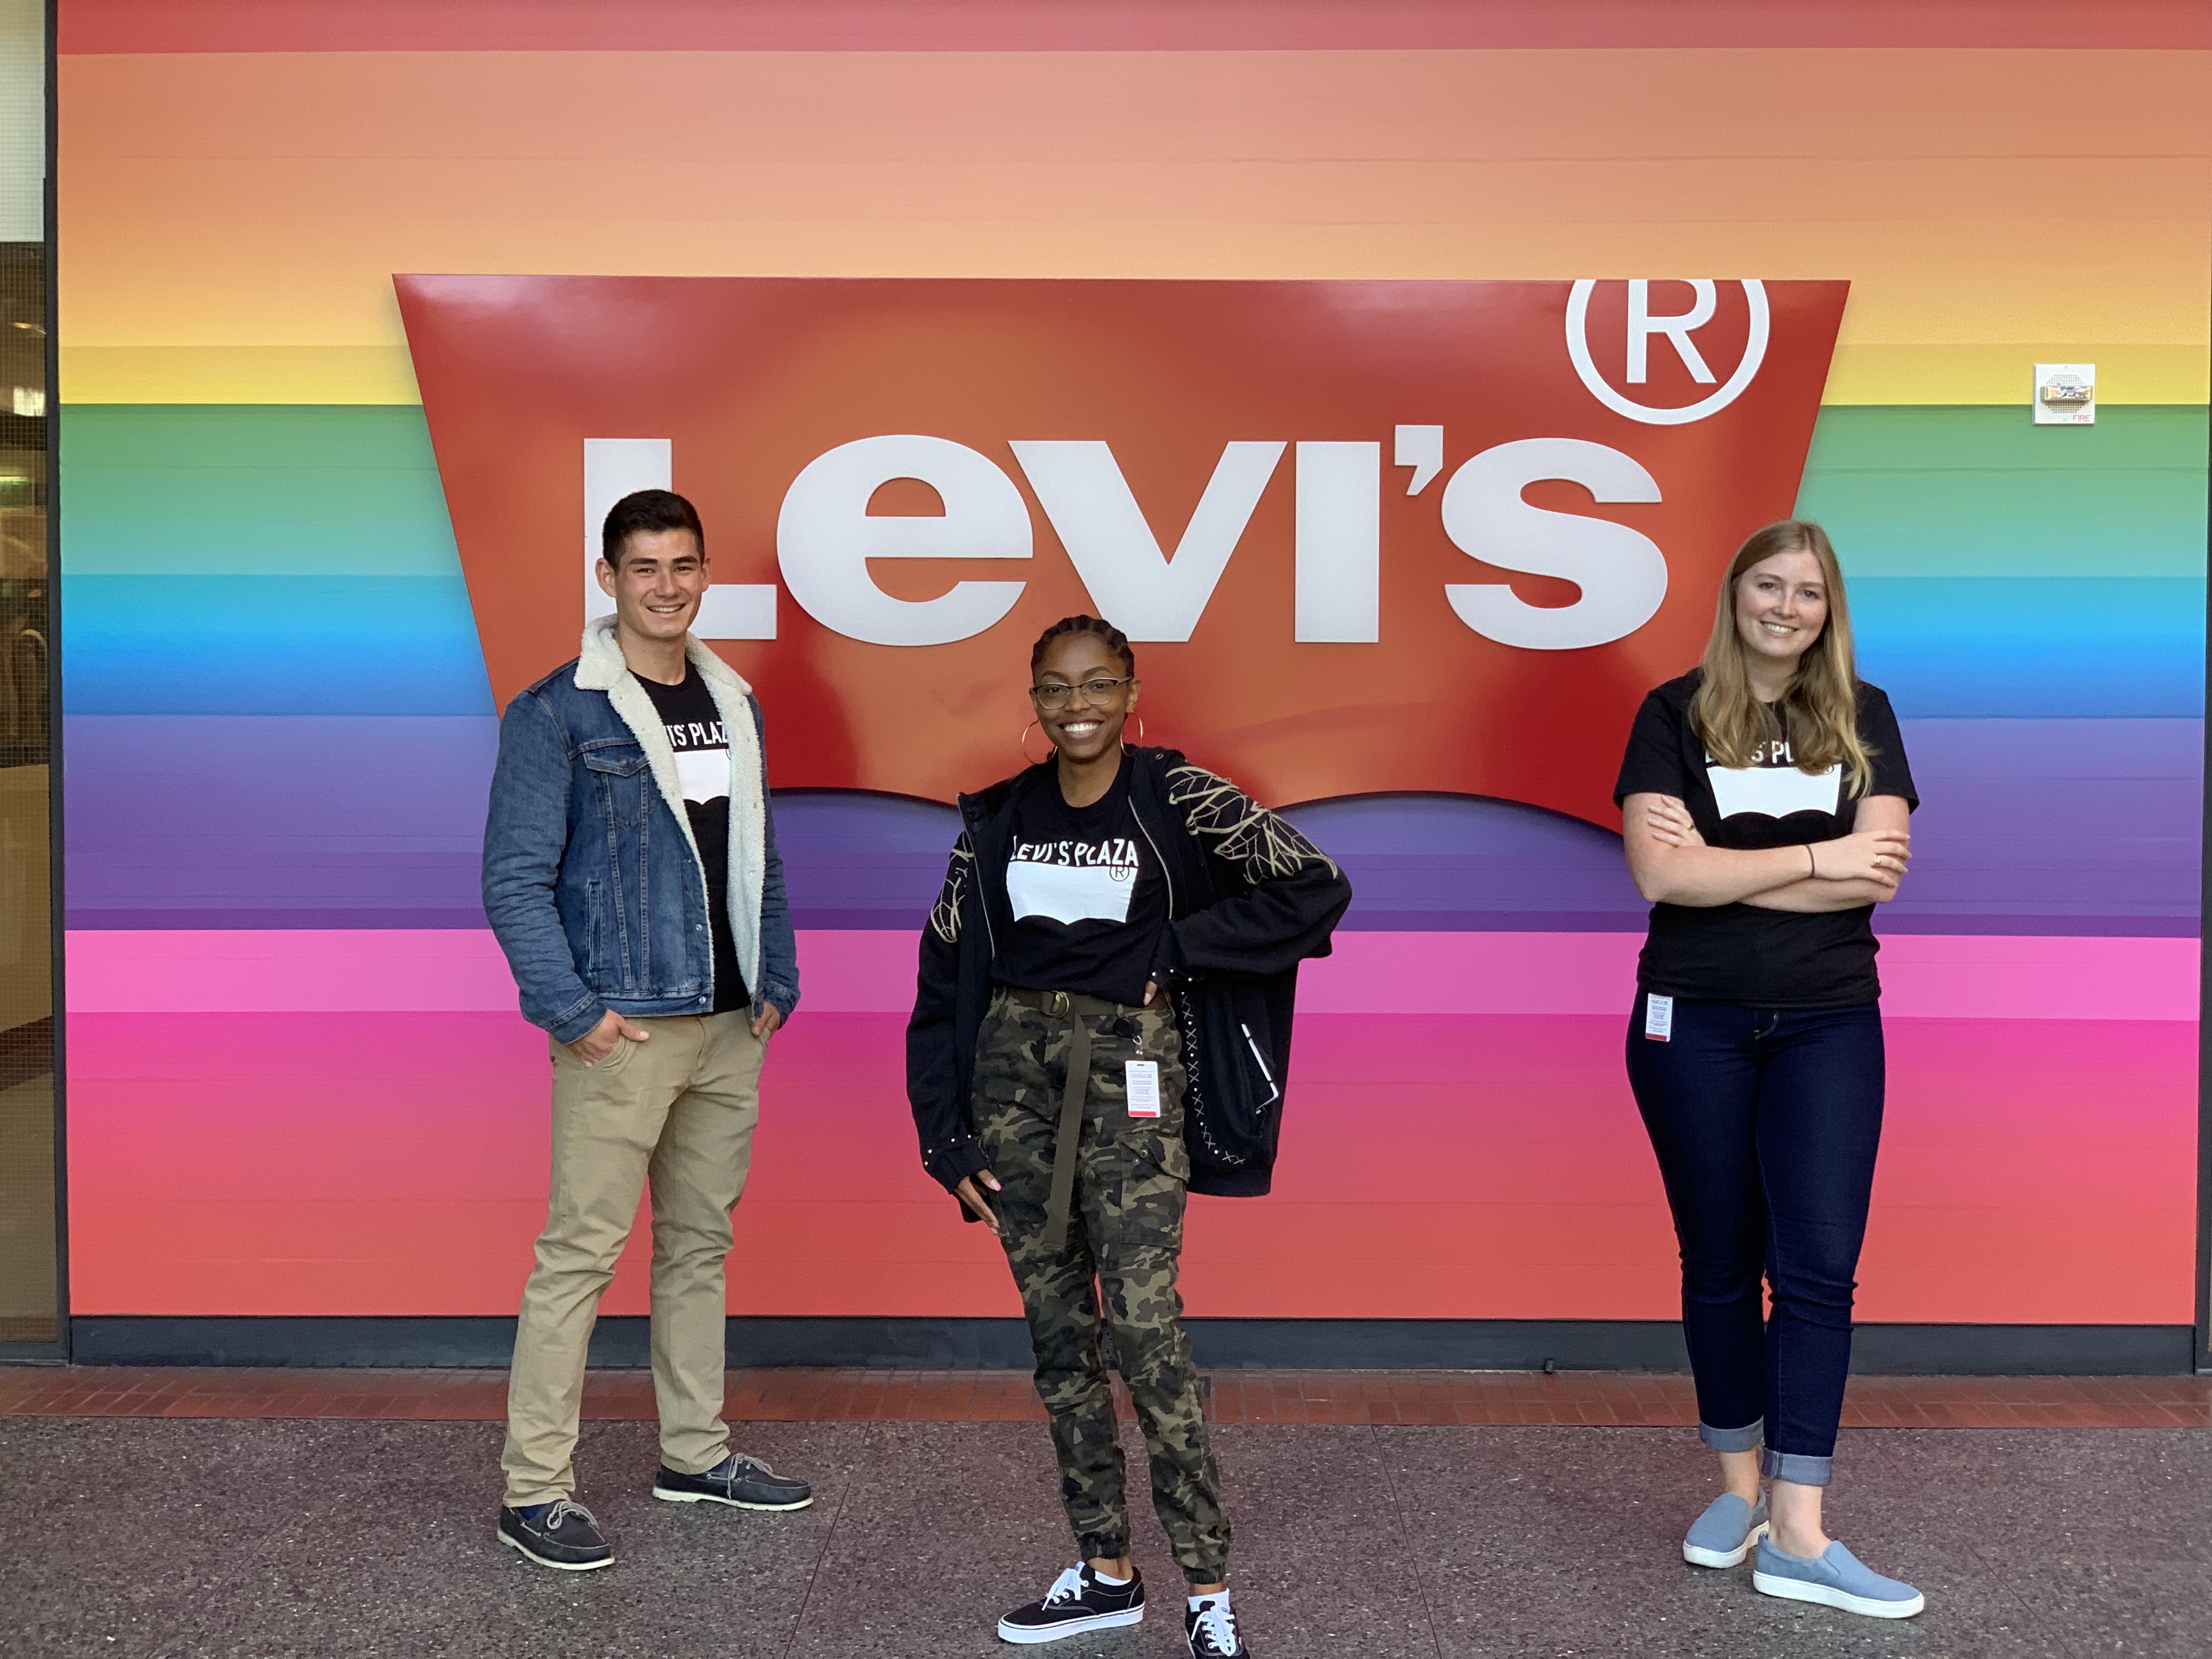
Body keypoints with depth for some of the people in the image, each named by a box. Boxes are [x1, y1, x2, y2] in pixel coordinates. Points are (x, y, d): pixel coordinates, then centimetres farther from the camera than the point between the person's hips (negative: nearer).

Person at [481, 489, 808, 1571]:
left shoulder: (734, 706, 13)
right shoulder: (557, 713, -7)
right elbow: (514, 879, -11)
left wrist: (776, 984, 10)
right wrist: (571, 1010, -16)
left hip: (729, 1031, 7)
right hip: (623, 1032, -7)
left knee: (702, 1244, 15)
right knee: (580, 1254, -4)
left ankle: (694, 1452, 28)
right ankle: (533, 1491, 5)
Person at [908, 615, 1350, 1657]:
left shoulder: (1176, 799, -3)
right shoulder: (999, 820, 8)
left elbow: (1314, 888, -12)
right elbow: (942, 983, 10)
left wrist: (1169, 952, -11)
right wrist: (945, 1136, 4)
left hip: (1129, 1064, -4)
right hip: (1015, 1063, 5)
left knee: (1144, 1328, -10)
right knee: (1055, 1325, 8)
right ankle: (1106, 1572, 21)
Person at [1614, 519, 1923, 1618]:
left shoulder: (1862, 717, 4)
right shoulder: (1674, 713, -2)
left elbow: (1880, 874, -8)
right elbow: (1659, 874, -14)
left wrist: (1719, 867, -14)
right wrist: (1815, 858, -12)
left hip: (1827, 1024, 1)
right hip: (1693, 1023, -1)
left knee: (1818, 1267, -4)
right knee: (1719, 1261, 9)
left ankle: (1797, 1536, 1)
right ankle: (1740, 1487, 25)